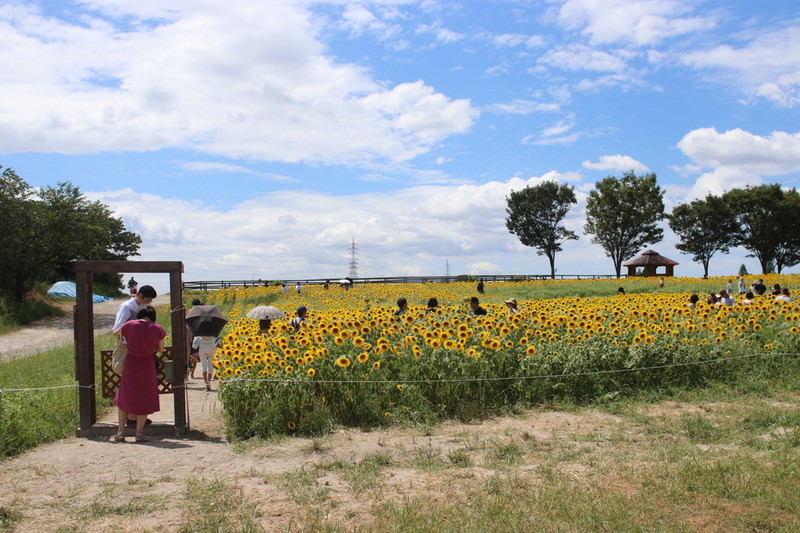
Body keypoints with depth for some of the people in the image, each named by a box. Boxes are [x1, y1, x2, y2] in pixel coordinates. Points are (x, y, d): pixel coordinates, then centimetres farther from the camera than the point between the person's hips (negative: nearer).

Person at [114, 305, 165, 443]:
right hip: (147, 367, -1)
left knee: (124, 399, 16)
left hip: (130, 365, 1)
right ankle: (139, 433, 10)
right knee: (144, 399, 11)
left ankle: (121, 432, 17)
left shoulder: (128, 325, -6)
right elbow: (161, 349, 0)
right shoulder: (157, 328, -8)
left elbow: (119, 334, 15)